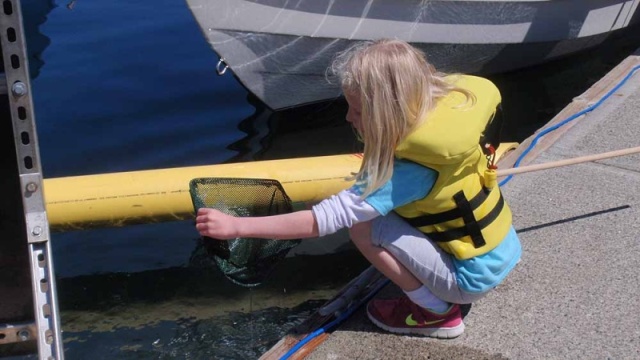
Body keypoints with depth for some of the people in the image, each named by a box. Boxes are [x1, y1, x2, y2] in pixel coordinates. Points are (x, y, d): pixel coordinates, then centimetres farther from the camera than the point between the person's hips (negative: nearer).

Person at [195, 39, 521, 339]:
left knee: (363, 224, -17)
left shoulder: (408, 169, -29)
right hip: (502, 251, 8)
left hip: (475, 276, -8)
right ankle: (441, 293, 14)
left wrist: (235, 226, -32)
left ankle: (437, 312, -3)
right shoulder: (443, 107, -9)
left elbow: (326, 217, -33)